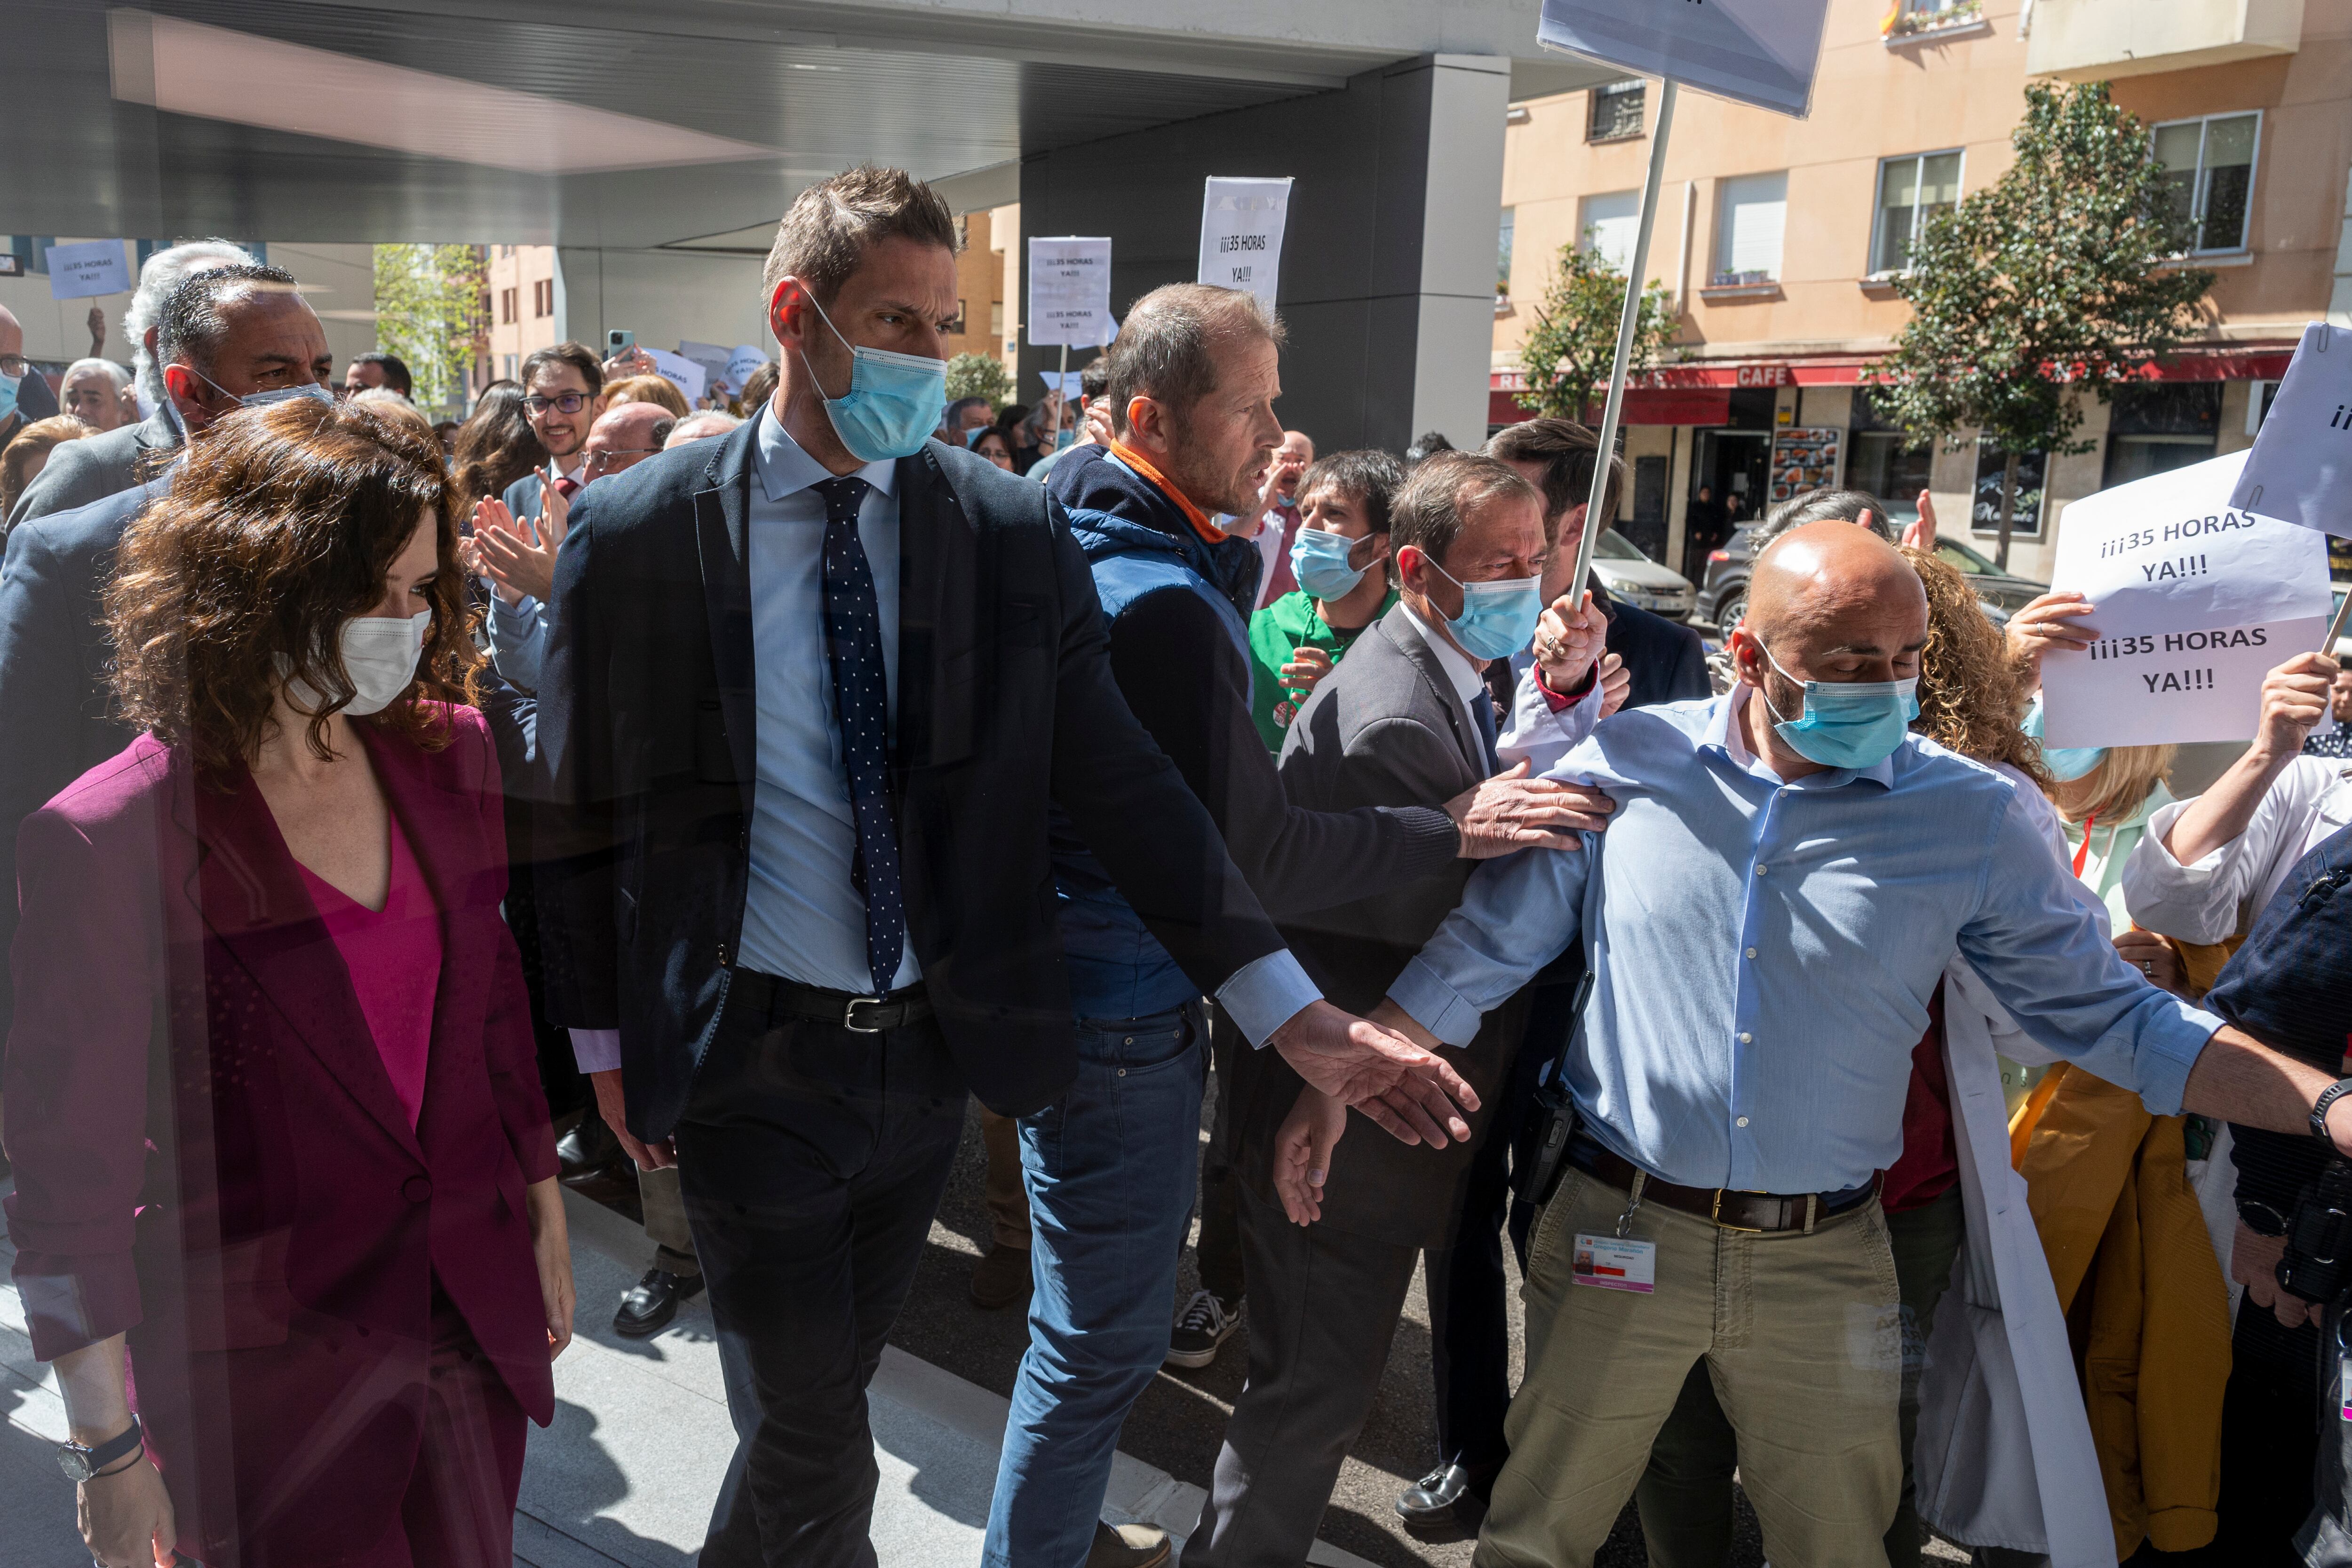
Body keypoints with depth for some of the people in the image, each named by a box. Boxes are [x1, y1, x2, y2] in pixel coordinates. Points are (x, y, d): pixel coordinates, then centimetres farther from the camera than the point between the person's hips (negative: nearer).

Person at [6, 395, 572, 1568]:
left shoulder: (449, 757, -2)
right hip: (261, 1373, -4)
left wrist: (544, 1221, 12)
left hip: (477, 1320, 5)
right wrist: (108, 1451, -8)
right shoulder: (109, 842, -18)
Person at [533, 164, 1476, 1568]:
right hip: (750, 1064, -2)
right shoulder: (636, 533, -9)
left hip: (937, 1044, 3)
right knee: (813, 1445, 6)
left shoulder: (1014, 530, -5)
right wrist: (606, 1039, 2)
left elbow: (1123, 782, -7)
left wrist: (1300, 1016, -13)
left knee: (832, 1386, 22)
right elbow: (587, 809, -1)